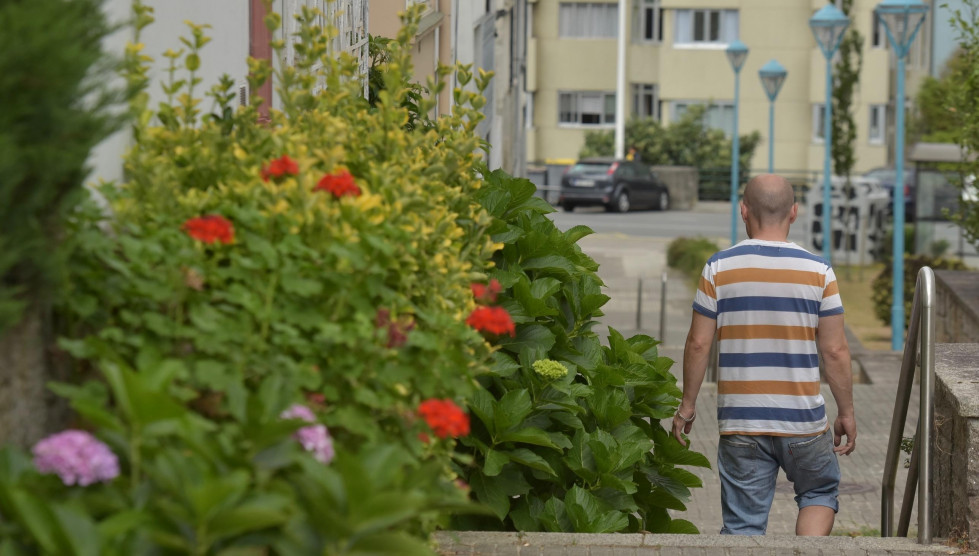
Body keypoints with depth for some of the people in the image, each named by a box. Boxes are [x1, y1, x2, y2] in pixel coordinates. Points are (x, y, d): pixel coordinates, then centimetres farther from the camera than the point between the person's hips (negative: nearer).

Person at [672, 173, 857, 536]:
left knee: (743, 525, 7)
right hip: (803, 421, 0)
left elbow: (698, 343, -3)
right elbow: (835, 350, -4)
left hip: (740, 423, 0)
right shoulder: (818, 271, -5)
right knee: (820, 493, 23)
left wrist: (687, 404, 9)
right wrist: (846, 413, 7)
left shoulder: (719, 268, -4)